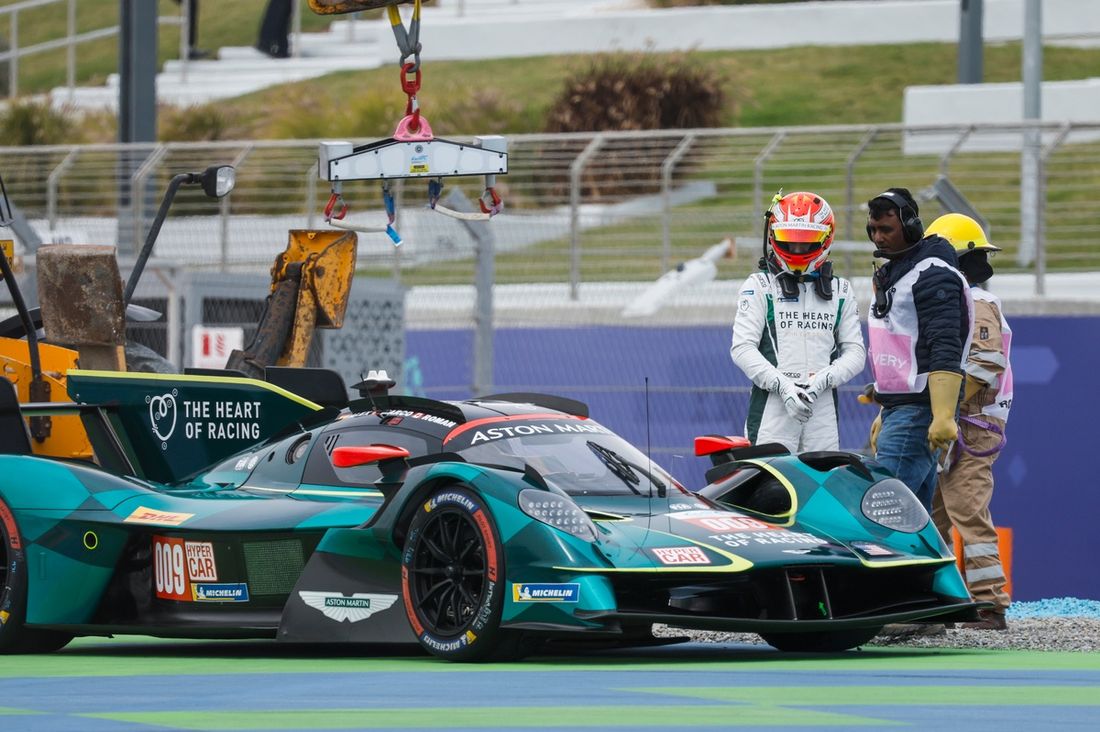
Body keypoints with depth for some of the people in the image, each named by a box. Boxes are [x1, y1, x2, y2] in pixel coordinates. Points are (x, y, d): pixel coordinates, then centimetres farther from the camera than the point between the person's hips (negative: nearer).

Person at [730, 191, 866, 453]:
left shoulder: (841, 291, 16)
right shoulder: (759, 286, 7)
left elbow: (855, 352, 11)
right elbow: (742, 348, -2)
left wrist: (823, 379, -9)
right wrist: (783, 386, -15)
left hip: (823, 405, 3)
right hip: (772, 403, -3)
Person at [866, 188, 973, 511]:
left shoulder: (933, 273, -11)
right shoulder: (891, 273, 21)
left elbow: (945, 352, -21)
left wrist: (943, 416, -29)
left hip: (920, 412, -10)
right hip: (897, 409, 10)